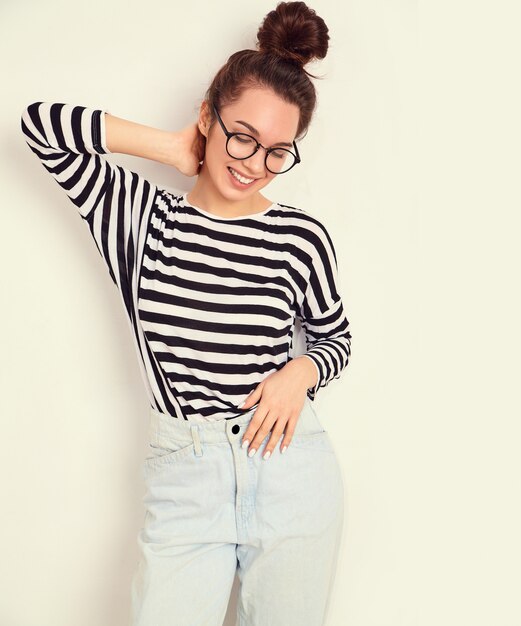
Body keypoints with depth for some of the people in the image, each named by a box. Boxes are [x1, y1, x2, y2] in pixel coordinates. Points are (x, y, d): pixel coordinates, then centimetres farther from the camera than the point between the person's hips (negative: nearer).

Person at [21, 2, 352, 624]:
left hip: (288, 464, 1)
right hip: (183, 477, 0)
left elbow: (335, 338, 11)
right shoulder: (141, 214, -1)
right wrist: (172, 148, -6)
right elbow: (40, 122, -5)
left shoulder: (302, 237, -4)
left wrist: (300, 373, -11)